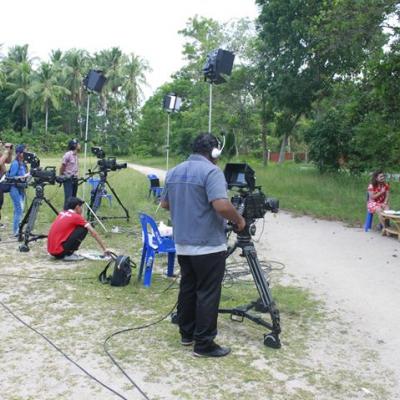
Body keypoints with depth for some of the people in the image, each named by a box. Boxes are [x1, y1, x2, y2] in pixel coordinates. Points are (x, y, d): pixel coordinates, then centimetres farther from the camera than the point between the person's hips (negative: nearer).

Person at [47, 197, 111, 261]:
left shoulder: (62, 213, 15)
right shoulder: (76, 217, -5)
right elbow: (93, 233, -3)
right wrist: (104, 249, 4)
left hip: (51, 250, 8)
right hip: (59, 251, -8)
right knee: (83, 229, -5)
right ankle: (68, 255, -4)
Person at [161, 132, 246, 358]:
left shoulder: (174, 172, 10)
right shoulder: (211, 171, -15)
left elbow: (165, 203, 19)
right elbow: (221, 205, -26)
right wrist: (239, 220, -10)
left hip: (182, 244, 8)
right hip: (209, 245, -8)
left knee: (187, 288, 17)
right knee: (207, 294, -1)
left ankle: (186, 334, 27)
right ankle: (204, 344, 4)